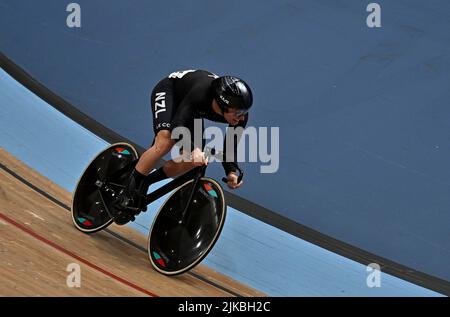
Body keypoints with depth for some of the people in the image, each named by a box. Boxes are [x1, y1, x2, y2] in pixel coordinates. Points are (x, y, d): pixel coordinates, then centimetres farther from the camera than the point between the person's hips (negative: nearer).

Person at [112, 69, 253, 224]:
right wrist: (194, 149, -60)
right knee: (165, 142, -32)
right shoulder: (201, 94, -43)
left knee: (192, 161, -12)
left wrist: (231, 172, -33)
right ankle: (127, 195, -24)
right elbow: (177, 124, -45)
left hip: (192, 111, 6)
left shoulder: (240, 116, -27)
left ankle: (144, 182, 6)